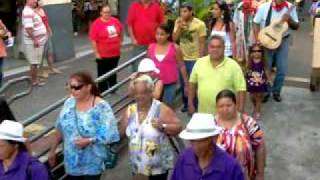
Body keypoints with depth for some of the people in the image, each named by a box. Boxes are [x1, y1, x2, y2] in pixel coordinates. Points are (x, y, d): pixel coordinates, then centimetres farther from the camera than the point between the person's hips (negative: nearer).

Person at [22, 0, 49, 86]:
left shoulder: (31, 11, 14)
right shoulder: (28, 12, -20)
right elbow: (28, 28, -28)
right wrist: (34, 40, -28)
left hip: (38, 40, 10)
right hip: (33, 42, -10)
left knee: (35, 62, 16)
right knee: (34, 62, -2)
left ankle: (35, 78, 25)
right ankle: (34, 80, 6)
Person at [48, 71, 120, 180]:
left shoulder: (101, 107, -18)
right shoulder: (69, 103, -2)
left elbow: (110, 135, -18)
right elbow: (60, 129, 9)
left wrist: (89, 141, -26)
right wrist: (52, 150, 13)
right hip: (71, 162, 4)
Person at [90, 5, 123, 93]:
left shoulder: (115, 20, 0)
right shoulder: (96, 24, -14)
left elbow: (121, 32, 17)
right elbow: (93, 40, -14)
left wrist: (119, 42, 15)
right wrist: (97, 53, -15)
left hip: (115, 53, 5)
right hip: (103, 54, -5)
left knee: (113, 72, 18)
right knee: (103, 73, 5)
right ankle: (103, 91, 16)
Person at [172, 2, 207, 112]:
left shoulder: (200, 24, -11)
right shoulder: (178, 22, 1)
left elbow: (202, 43, -8)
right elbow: (174, 38, -2)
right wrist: (179, 27, -17)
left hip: (194, 59, -4)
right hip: (182, 58, 4)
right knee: (183, 83, 14)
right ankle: (186, 104, 32)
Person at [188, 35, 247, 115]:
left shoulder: (233, 66, -7)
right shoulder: (199, 63, 1)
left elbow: (241, 89, -7)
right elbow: (192, 83, 9)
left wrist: (240, 111, -12)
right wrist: (190, 104, 8)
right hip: (203, 113, 2)